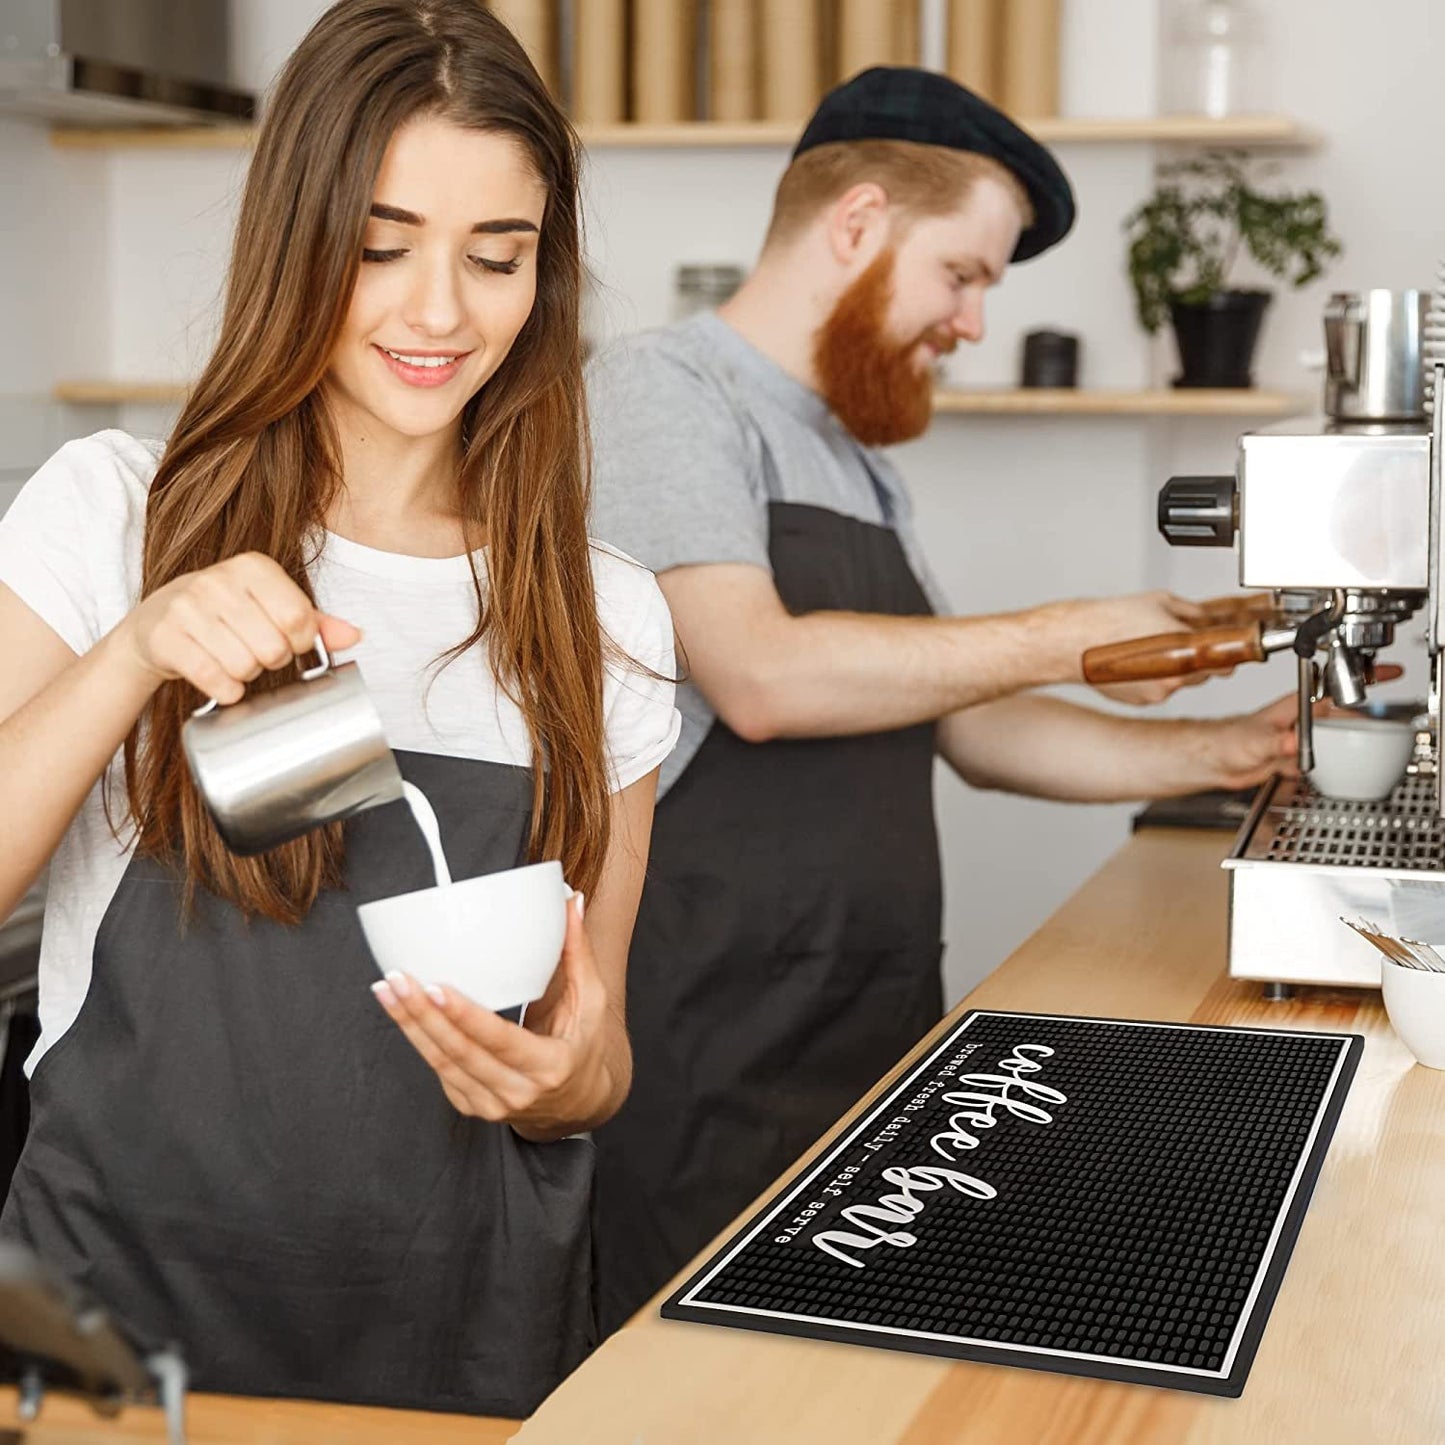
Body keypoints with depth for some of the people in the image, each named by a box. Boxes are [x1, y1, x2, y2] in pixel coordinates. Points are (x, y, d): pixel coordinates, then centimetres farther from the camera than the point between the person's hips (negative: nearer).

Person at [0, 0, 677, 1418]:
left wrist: (564, 1077, -14)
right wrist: (137, 651, -23)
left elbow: (598, 1058, 7)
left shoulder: (605, 620, 2)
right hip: (128, 1294, -2)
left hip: (469, 1331, 3)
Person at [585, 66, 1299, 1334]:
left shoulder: (862, 464, 19)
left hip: (880, 1034, 8)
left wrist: (1223, 754, 13)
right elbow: (760, 679, -22)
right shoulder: (664, 394, -8)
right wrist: (1065, 640, -13)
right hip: (720, 1062, -8)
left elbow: (971, 729, 22)